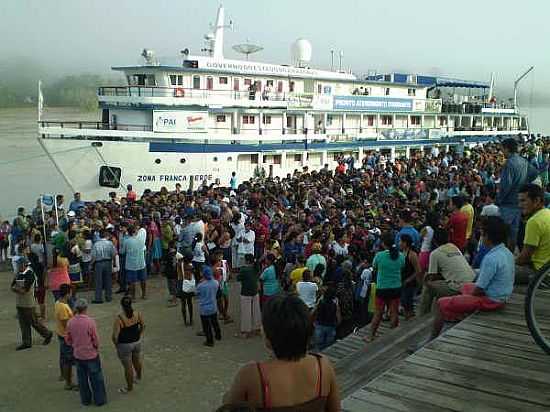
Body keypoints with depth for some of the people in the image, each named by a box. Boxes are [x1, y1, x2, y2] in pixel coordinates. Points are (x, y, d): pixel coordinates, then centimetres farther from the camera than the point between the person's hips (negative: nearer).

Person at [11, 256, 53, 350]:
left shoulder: (30, 274, -16)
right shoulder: (18, 274, 9)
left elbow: (25, 290, -21)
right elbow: (12, 287, 5)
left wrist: (16, 289, -8)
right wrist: (20, 289, -14)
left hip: (28, 303, -8)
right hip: (19, 303, 8)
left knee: (34, 322, 2)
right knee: (23, 324, 10)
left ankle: (47, 334, 20)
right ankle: (26, 342, 17)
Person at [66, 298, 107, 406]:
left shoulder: (70, 322, -8)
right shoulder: (90, 321, -22)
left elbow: (68, 339, 3)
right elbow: (96, 339, -15)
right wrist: (96, 347, 5)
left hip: (78, 354, 4)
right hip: (91, 354, -4)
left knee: (82, 378, 18)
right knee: (96, 378, 11)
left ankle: (85, 399, 29)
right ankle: (99, 399, 20)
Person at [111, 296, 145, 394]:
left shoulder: (119, 318, -26)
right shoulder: (138, 314, -12)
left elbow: (115, 336, -22)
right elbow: (143, 326, 5)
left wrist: (116, 345, -4)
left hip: (124, 345, -5)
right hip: (137, 342, 5)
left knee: (128, 367, 13)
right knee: (137, 361, 30)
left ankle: (130, 387, 31)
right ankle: (139, 376, 56)